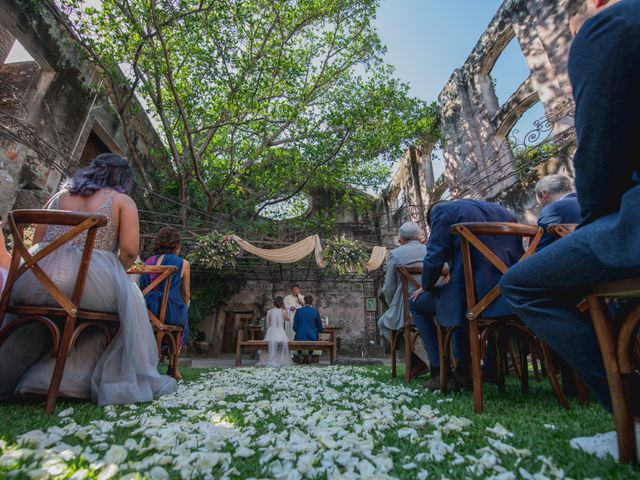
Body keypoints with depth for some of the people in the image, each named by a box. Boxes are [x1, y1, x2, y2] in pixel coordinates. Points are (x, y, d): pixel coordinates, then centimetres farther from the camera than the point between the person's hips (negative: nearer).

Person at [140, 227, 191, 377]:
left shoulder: (148, 261, 11)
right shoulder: (183, 263, 0)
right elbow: (186, 294, 8)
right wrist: (184, 307, 26)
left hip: (147, 311, 4)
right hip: (171, 311, -4)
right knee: (183, 318, 29)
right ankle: (172, 368, 30)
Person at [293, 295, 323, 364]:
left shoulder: (298, 311, -4)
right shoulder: (316, 312, -3)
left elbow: (294, 327, -1)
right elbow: (320, 327, 3)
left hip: (300, 337, 0)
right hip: (312, 337, 0)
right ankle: (309, 356, 26)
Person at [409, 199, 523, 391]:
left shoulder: (441, 210, 2)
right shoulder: (501, 210, 23)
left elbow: (434, 257, -8)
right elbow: (517, 255, 25)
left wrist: (426, 286, 12)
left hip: (473, 294, -7)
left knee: (416, 303, 16)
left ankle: (440, 373, 15)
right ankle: (463, 371, 34)